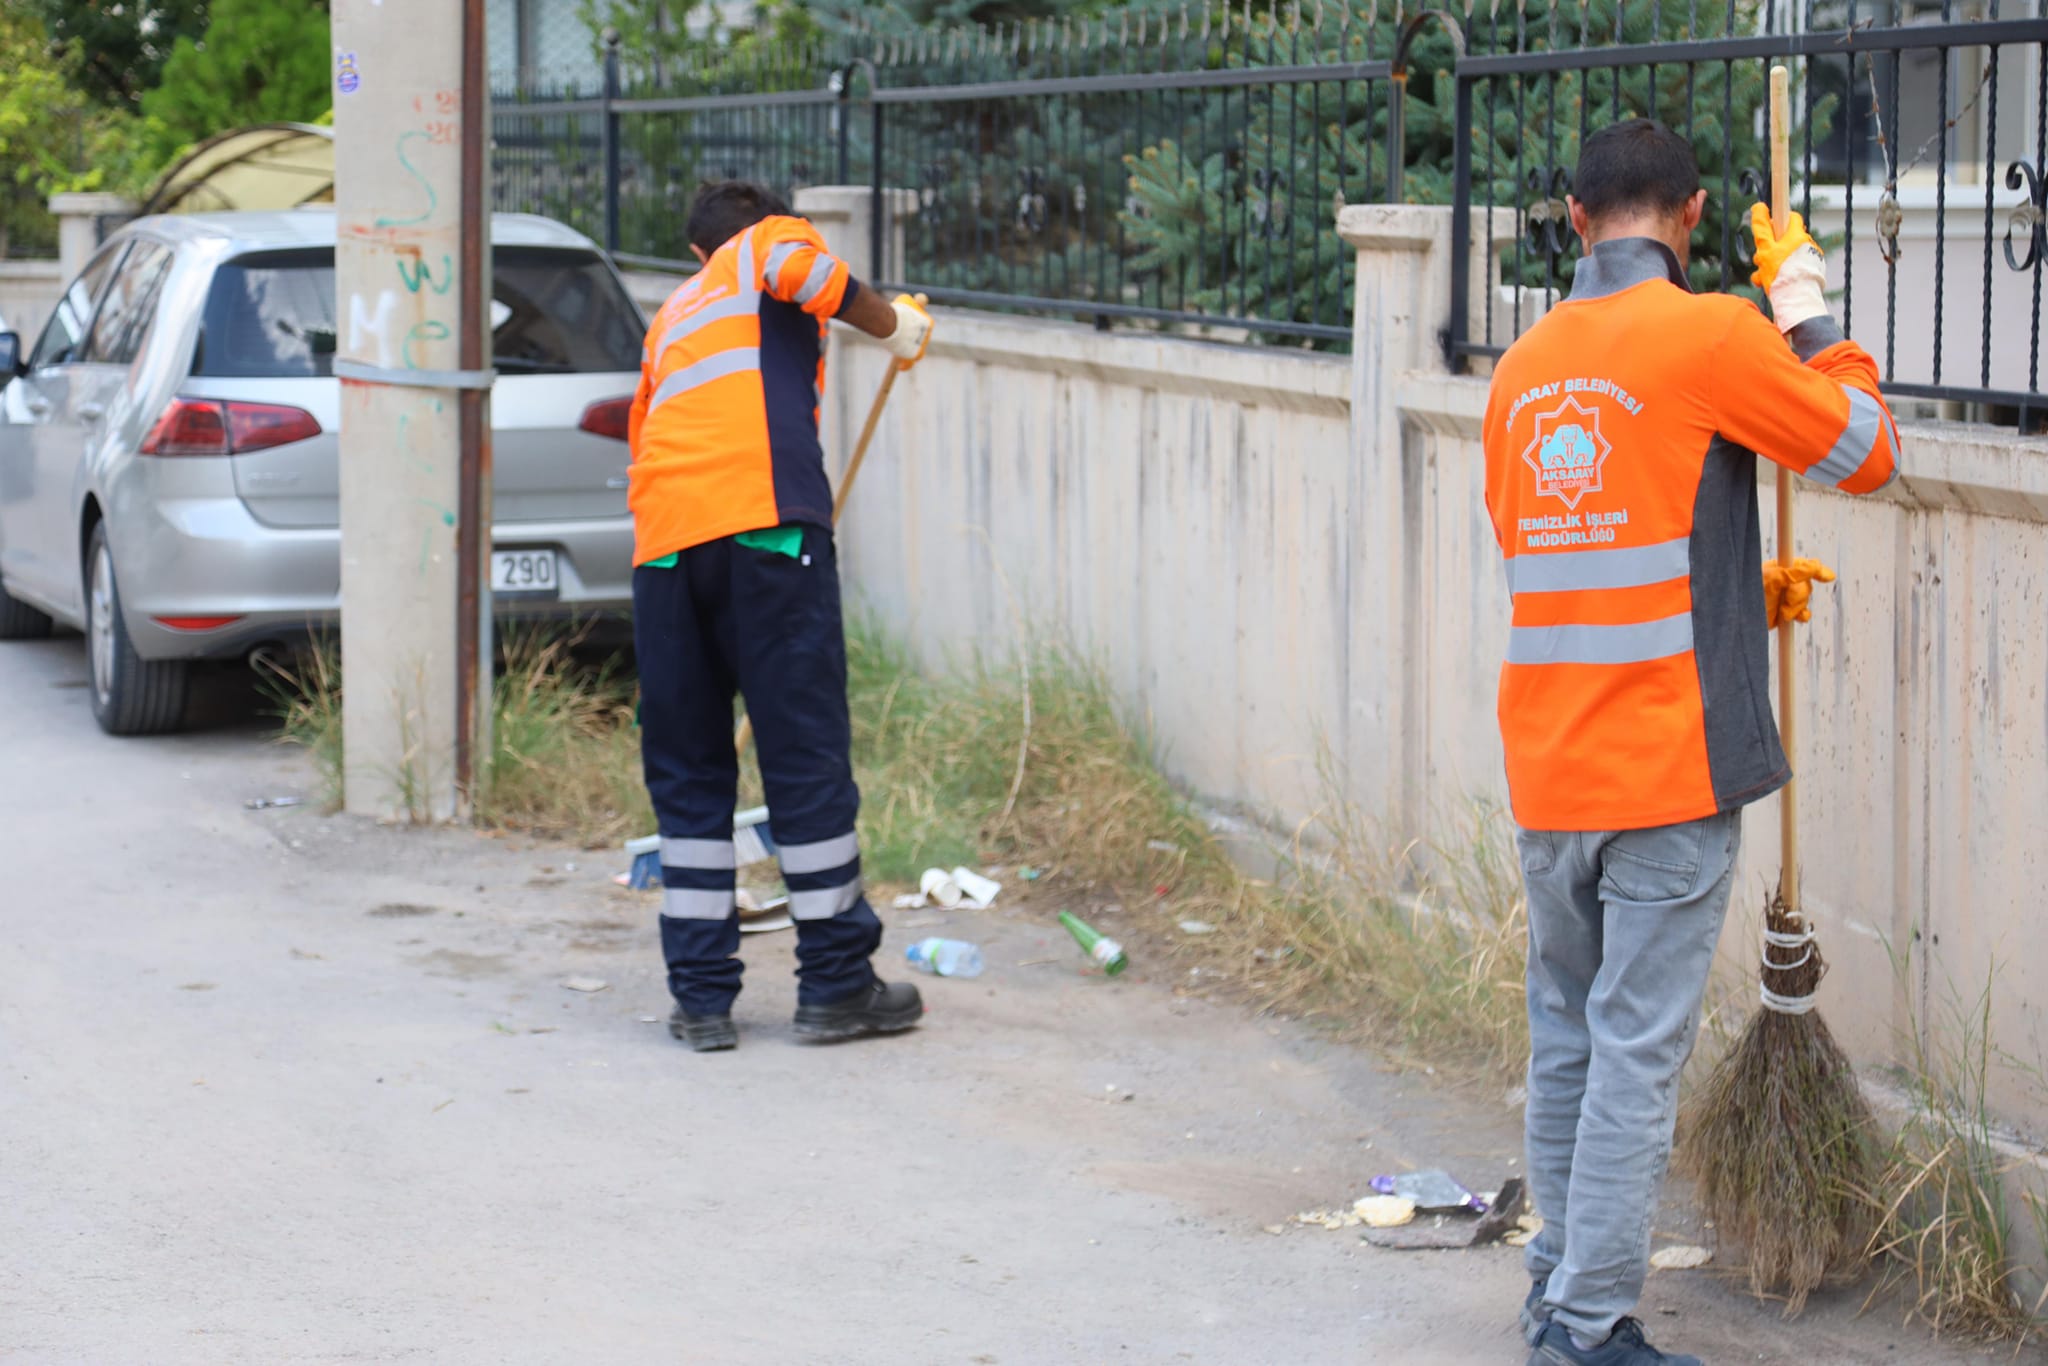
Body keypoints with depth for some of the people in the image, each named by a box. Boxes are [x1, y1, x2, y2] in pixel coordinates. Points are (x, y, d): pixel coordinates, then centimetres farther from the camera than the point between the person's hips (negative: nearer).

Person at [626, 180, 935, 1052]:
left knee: (686, 771, 11)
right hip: (763, 522, -5)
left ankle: (701, 996, 10)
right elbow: (794, 259, -9)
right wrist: (889, 324, 3)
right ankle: (835, 985, 5)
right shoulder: (765, 251, 16)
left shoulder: (670, 318, 32)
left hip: (663, 544, 5)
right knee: (807, 757, 1)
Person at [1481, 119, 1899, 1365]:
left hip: (1547, 770, 6)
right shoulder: (1708, 337, -10)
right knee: (1638, 1053, -3)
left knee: (1566, 1041, 15)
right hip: (1670, 765, -6)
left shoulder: (1524, 368, 10)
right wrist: (1807, 311, 9)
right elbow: (1868, 451, -1)